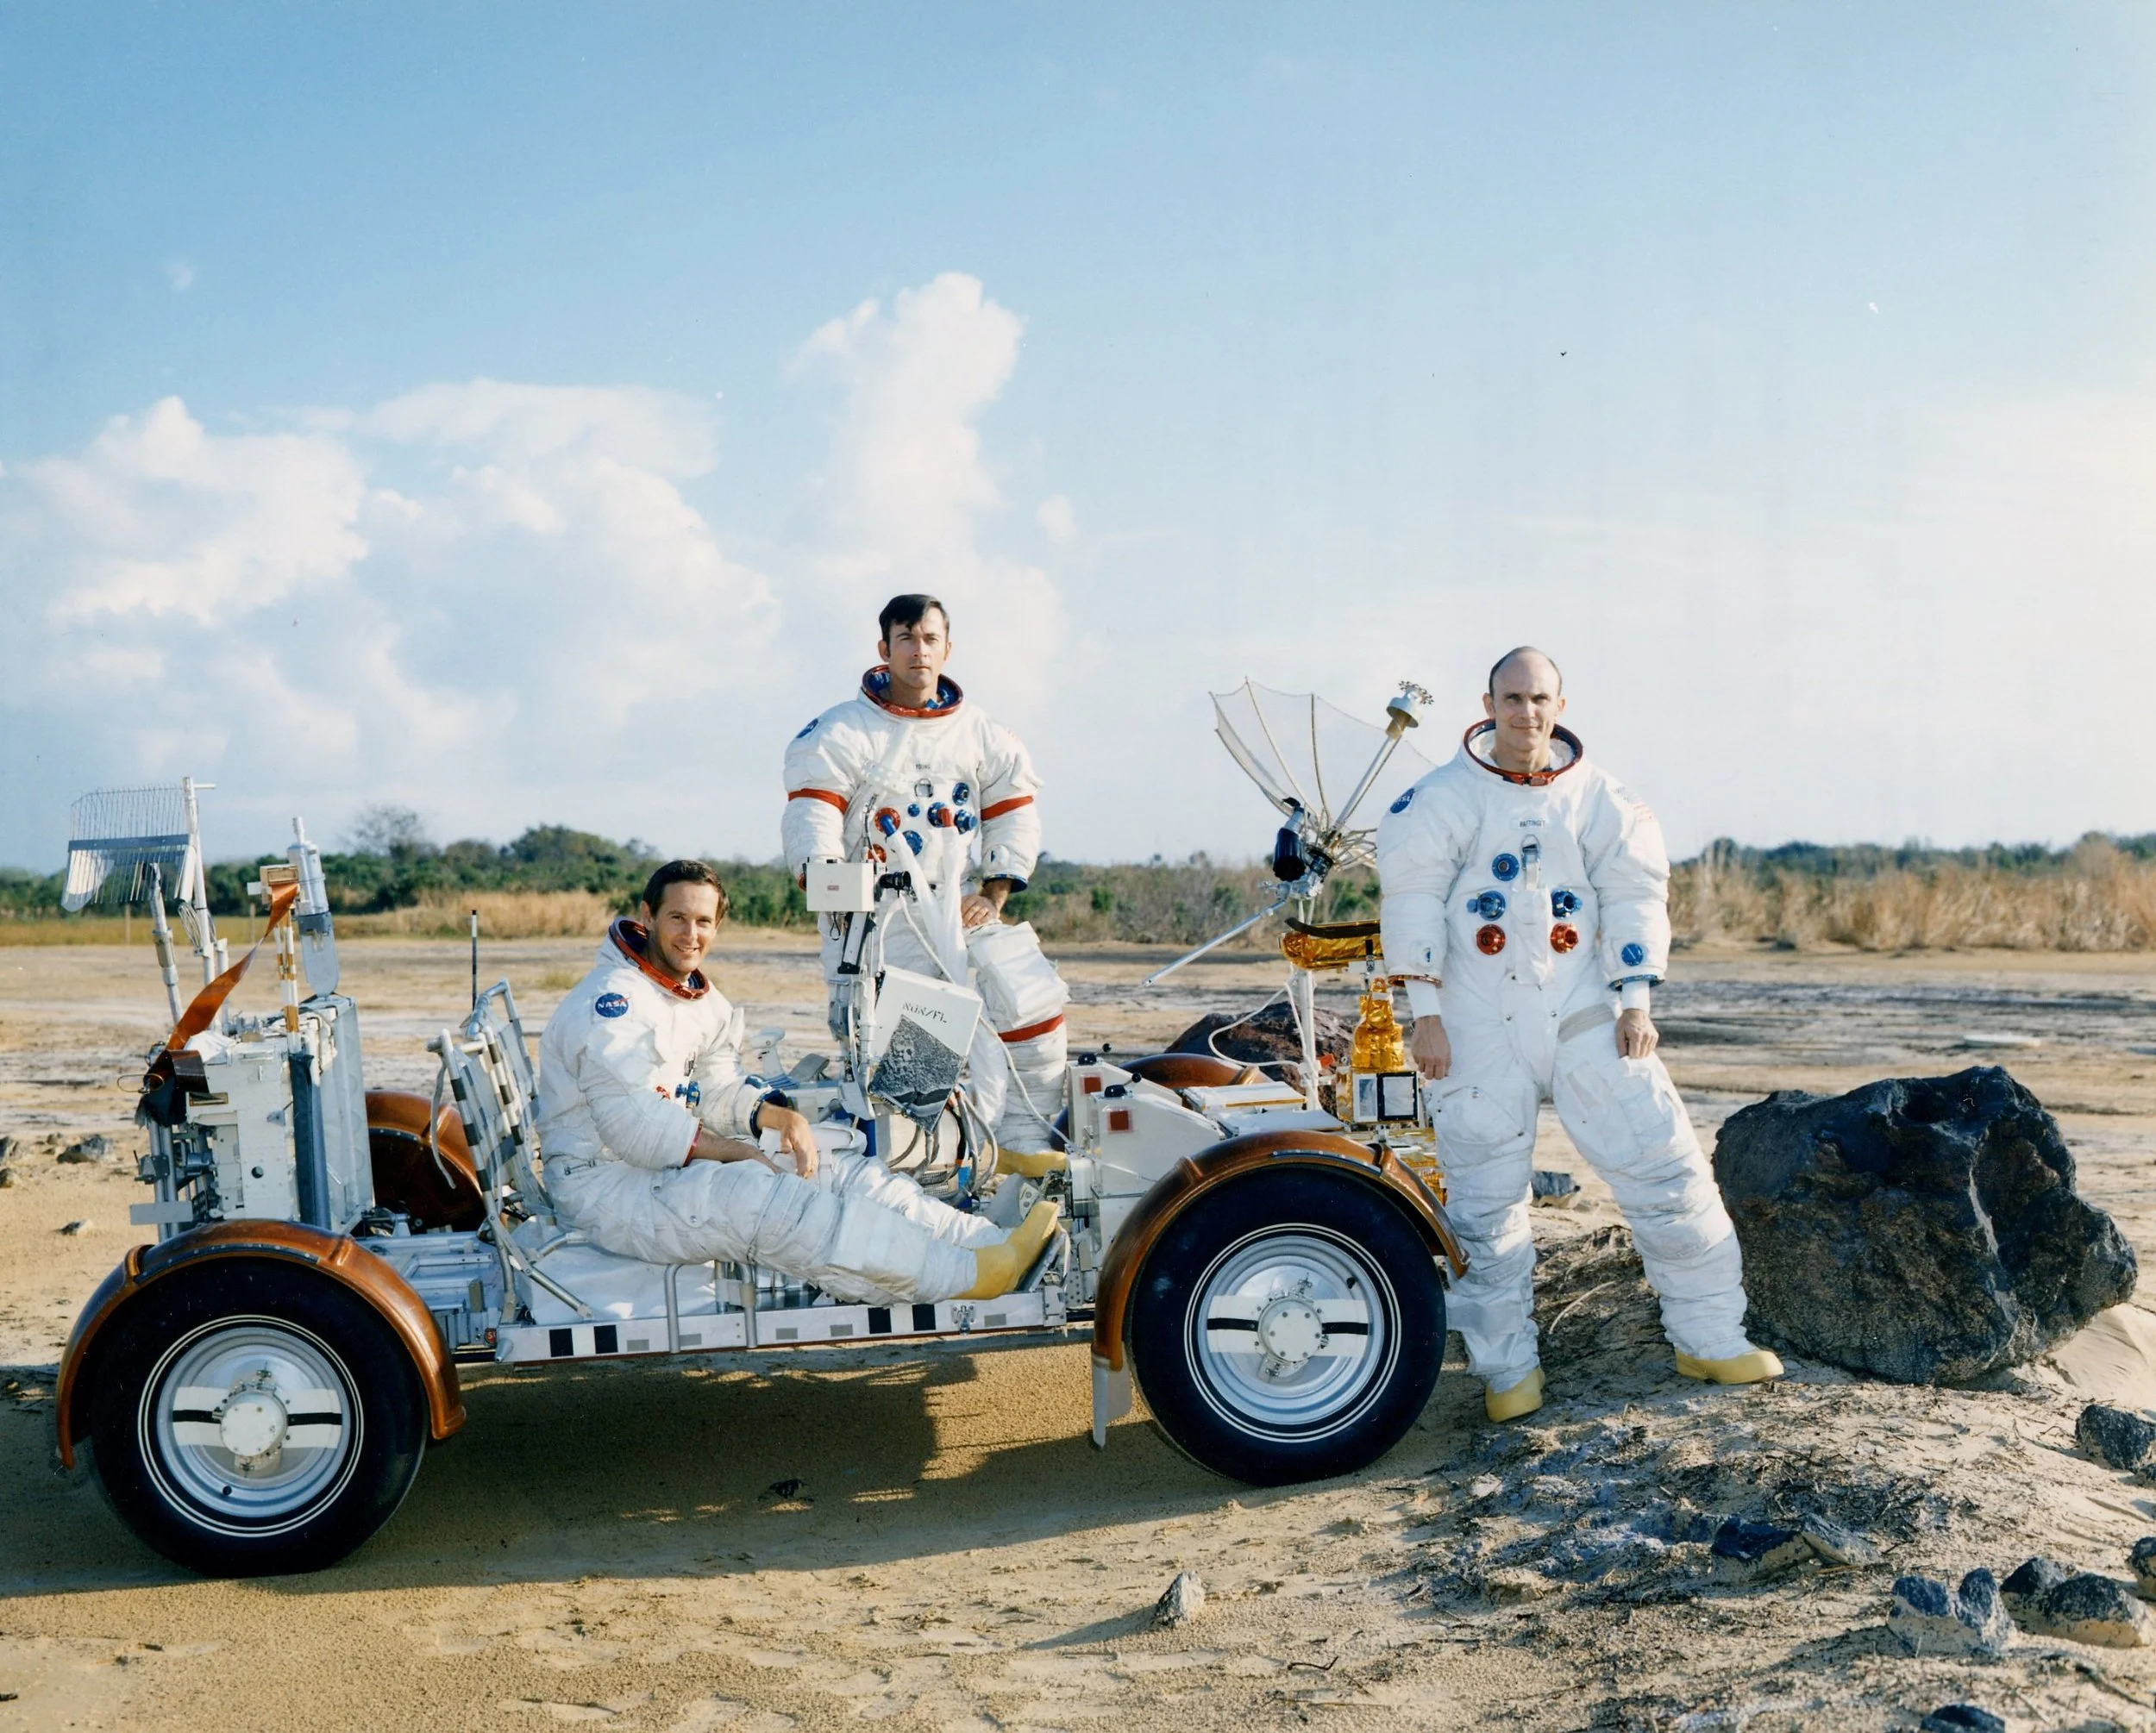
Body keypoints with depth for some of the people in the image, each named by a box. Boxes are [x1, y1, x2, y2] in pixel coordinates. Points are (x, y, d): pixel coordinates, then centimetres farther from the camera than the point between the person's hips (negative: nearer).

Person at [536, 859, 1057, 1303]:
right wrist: (742, 1154, -17)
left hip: (674, 1163, 9)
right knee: (772, 1202, -30)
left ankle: (1001, 1243, -12)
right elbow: (633, 1126, -24)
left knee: (841, 1175, -5)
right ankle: (973, 1275, -35)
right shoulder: (612, 1003, -17)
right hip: (608, 1186, -9)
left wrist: (777, 1115, -9)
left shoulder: (697, 996, 14)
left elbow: (719, 1086, 13)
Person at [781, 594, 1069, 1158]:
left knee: (1033, 999, -9)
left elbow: (1013, 809, 16)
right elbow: (811, 812, -9)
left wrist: (995, 893, 4)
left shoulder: (980, 730, 13)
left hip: (959, 906, 4)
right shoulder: (843, 732, 1)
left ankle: (1025, 1138, 3)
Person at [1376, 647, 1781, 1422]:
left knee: (1665, 1164, 1)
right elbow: (1412, 899, -4)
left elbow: (1635, 894, 7)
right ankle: (1507, 1366, 15)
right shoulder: (1446, 797, -2)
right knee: (1485, 1200, 1)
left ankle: (1708, 1337, 16)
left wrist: (1635, 1000, -2)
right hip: (1479, 1029, -2)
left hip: (1583, 1014, 2)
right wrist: (1425, 1014, -9)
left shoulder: (1598, 797, 5)